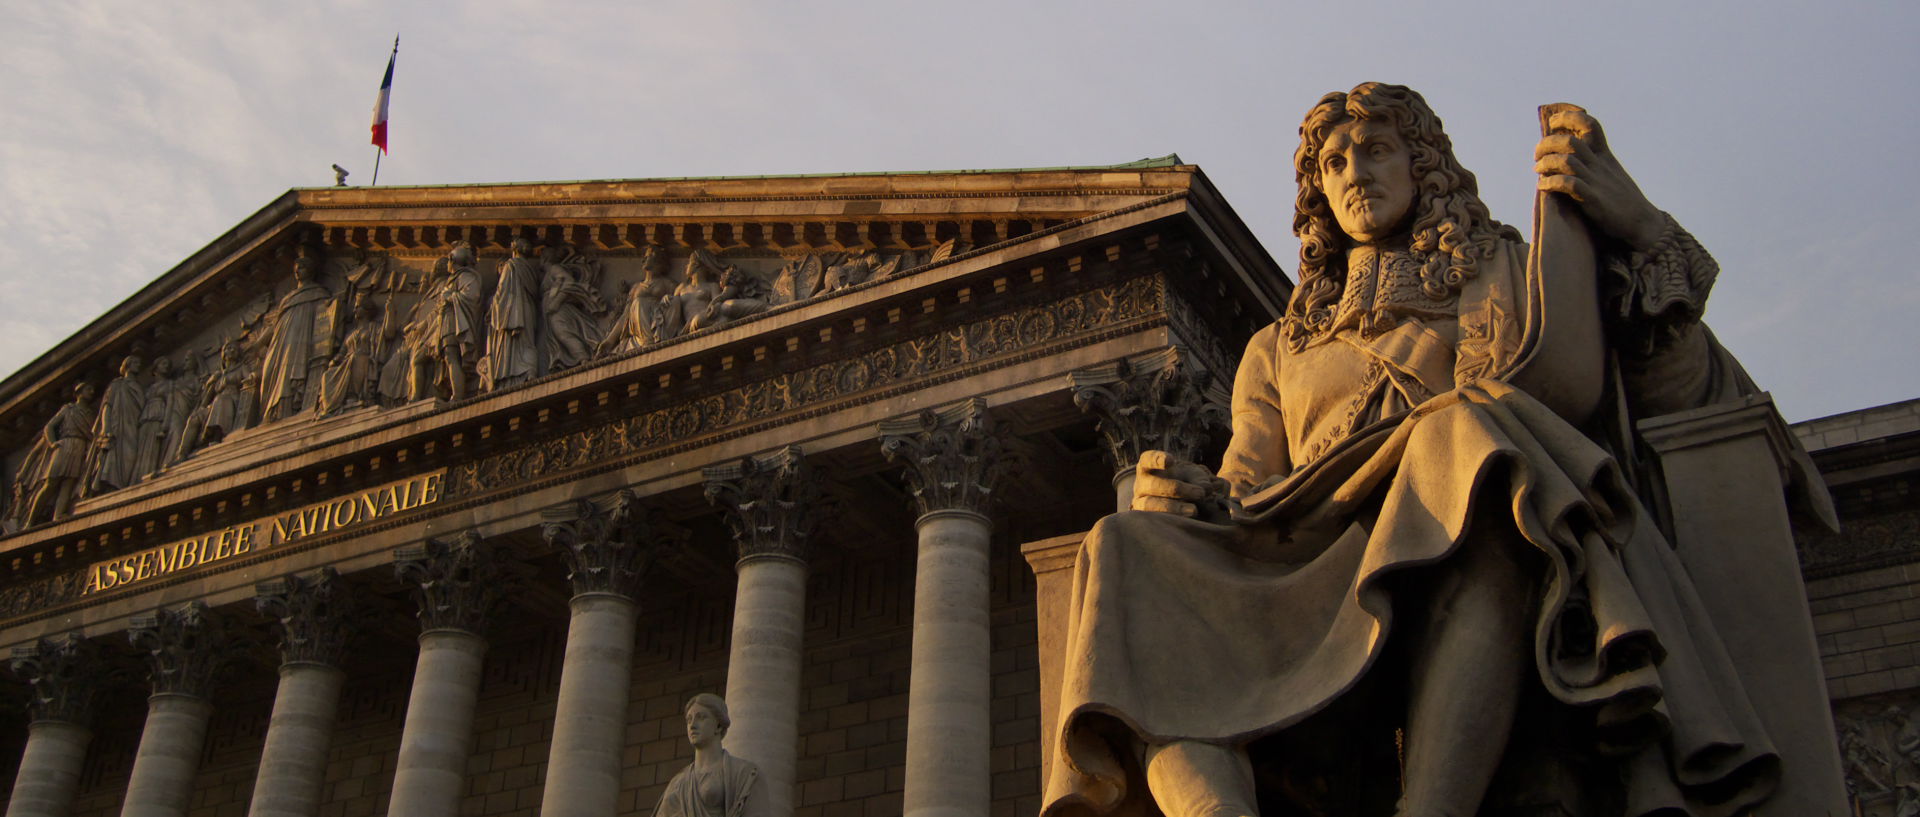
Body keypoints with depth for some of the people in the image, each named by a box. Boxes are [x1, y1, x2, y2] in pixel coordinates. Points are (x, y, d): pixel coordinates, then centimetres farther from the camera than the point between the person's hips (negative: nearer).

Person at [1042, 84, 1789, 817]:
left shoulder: (1511, 277, 28)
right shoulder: (1278, 350, 35)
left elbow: (1686, 399, 16)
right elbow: (1246, 503, 24)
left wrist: (1639, 226, 8)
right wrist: (1191, 499, 1)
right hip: (1318, 586, 3)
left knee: (1467, 429, -36)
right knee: (1125, 550, -25)